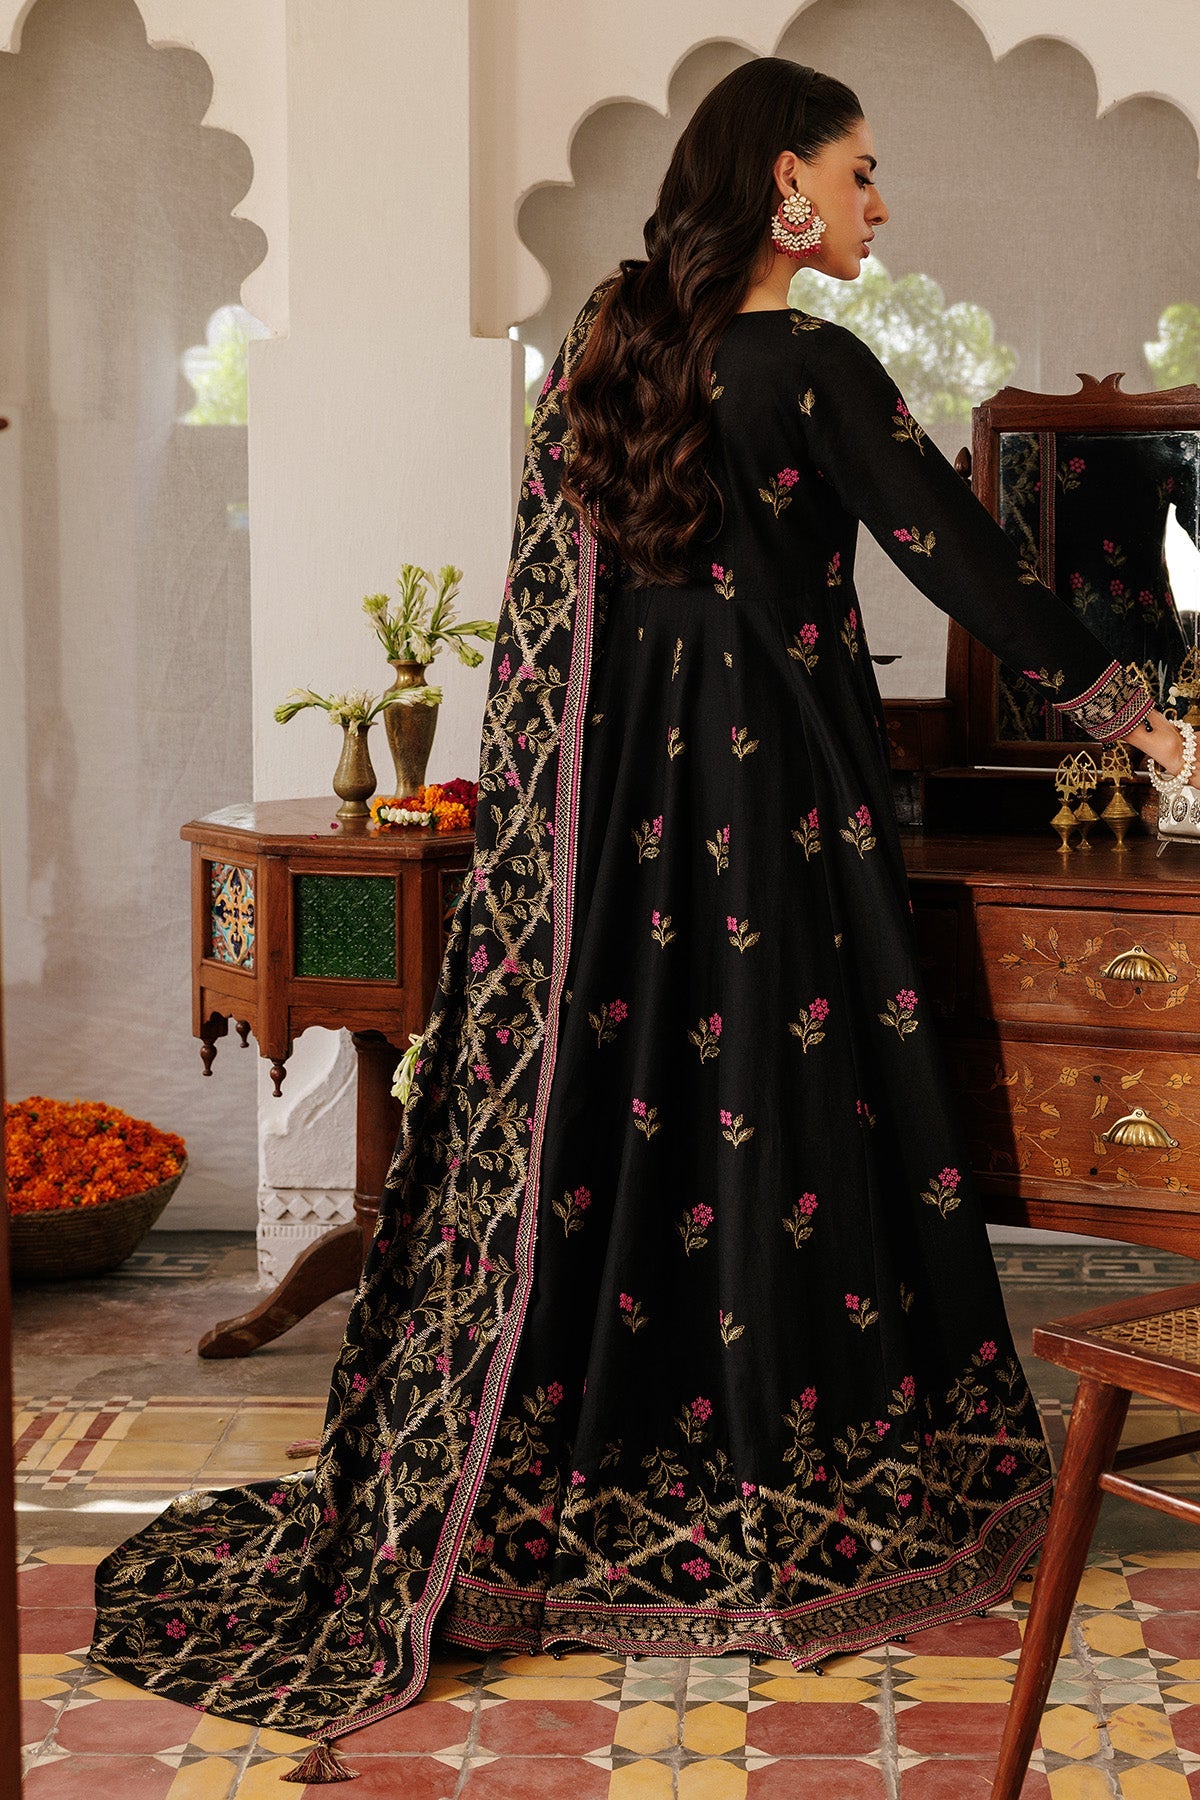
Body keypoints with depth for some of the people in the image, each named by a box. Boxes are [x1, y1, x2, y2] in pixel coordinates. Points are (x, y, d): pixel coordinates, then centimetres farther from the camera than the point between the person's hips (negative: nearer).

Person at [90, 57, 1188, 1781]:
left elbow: (552, 598, 13)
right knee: (779, 1122, 3)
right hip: (769, 809, -6)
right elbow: (962, 554, -11)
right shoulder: (810, 367, -12)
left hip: (612, 802, 7)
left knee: (599, 1118, 11)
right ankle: (766, 1519, 13)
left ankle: (501, 1503, 18)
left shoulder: (611, 348, 9)